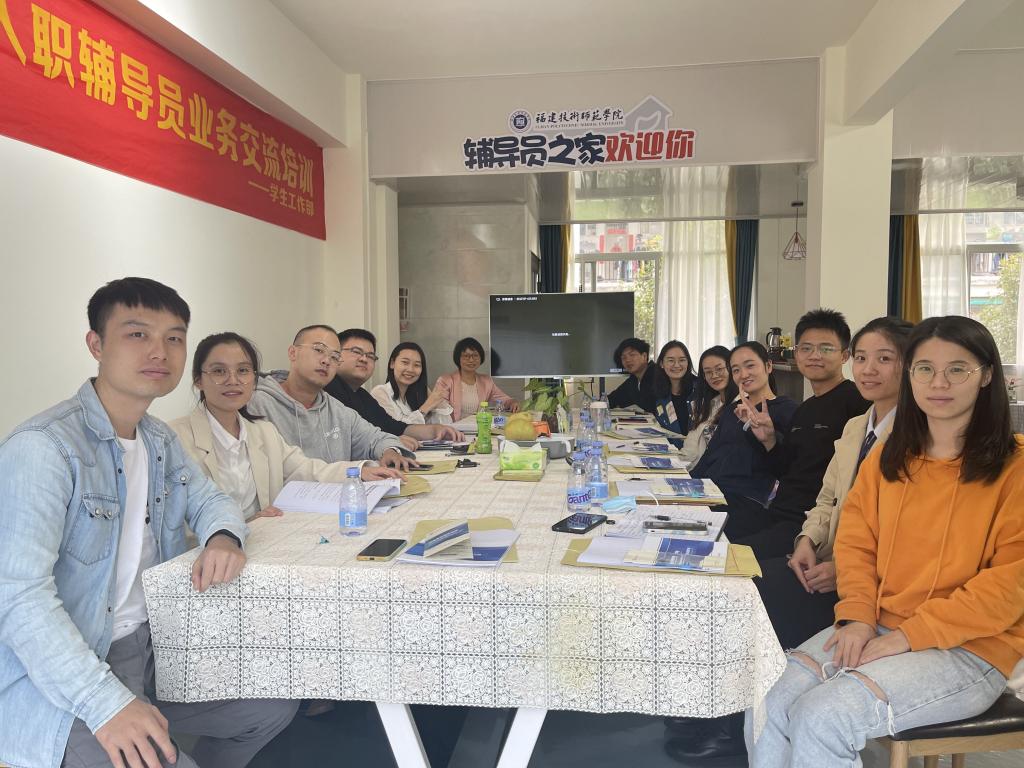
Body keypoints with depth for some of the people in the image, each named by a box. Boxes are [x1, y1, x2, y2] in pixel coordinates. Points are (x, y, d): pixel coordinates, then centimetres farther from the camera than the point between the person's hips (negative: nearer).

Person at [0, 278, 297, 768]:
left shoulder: (160, 440, 6)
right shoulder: (41, 448, -21)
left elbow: (208, 500, 16)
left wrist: (224, 537, -10)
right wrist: (106, 703, -33)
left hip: (154, 647, 8)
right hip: (59, 678, -7)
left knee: (274, 706, 10)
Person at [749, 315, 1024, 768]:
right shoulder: (889, 457, 10)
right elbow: (855, 542, 11)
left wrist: (909, 635, -16)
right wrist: (856, 615, -7)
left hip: (967, 648, -5)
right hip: (877, 628, 5)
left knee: (822, 719, -26)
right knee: (766, 707, -17)